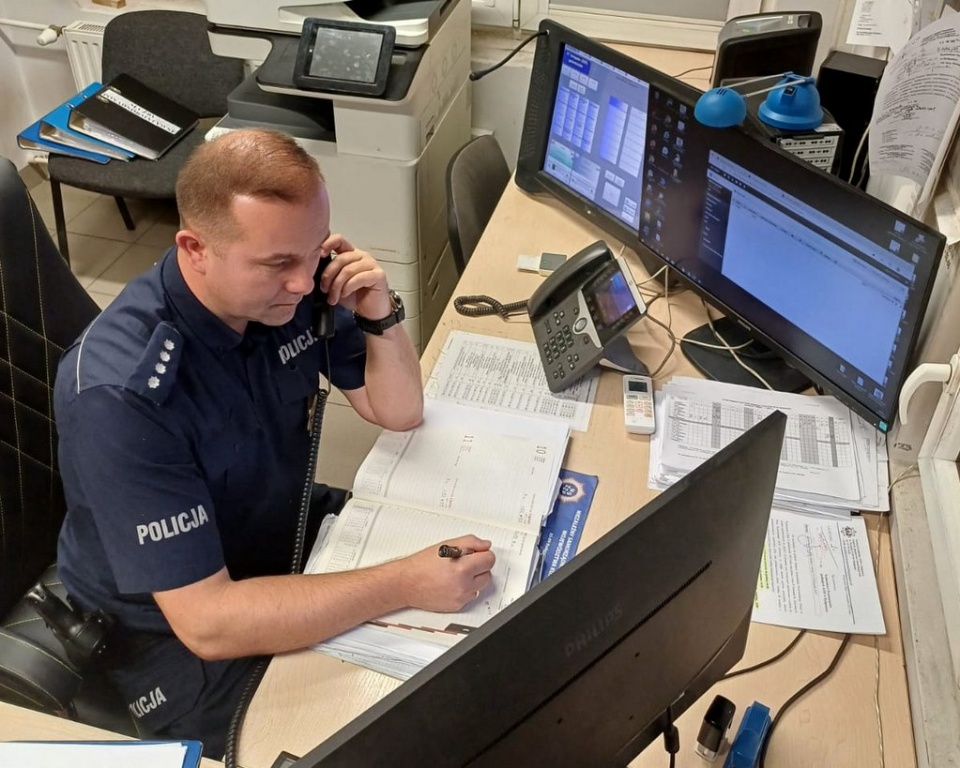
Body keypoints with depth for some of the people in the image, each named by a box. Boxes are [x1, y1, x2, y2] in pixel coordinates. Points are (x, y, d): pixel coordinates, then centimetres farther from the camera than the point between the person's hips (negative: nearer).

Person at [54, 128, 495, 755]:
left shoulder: (289, 287, -15)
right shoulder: (121, 395, -34)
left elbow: (399, 413, -4)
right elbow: (206, 621, -34)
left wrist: (382, 316, -23)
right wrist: (406, 584, -36)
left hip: (286, 539, 6)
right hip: (176, 633, -5)